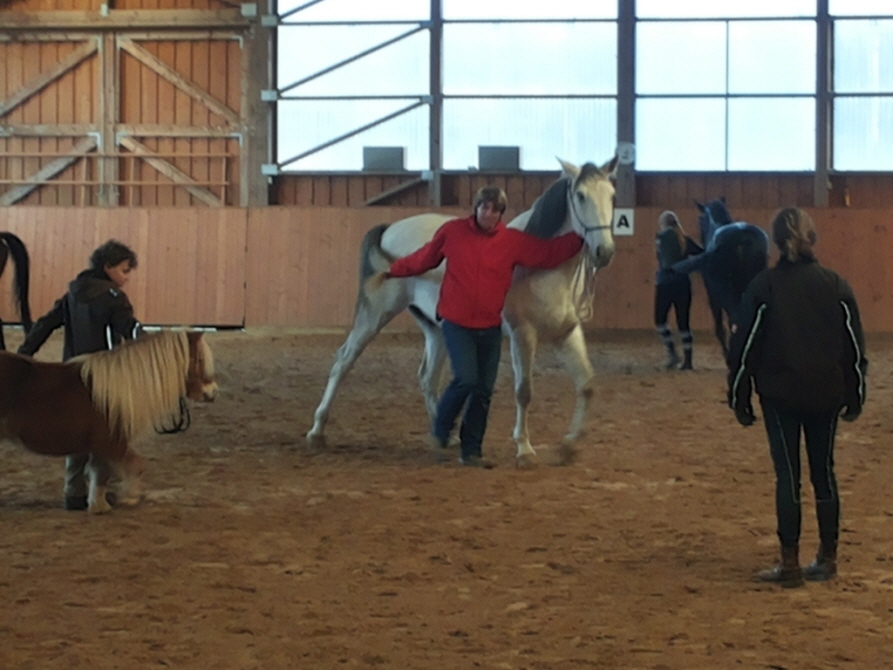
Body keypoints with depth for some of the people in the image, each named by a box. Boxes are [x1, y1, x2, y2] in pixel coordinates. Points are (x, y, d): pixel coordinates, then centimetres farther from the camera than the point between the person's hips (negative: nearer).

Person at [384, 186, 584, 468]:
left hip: (490, 327, 3)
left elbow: (550, 253, -2)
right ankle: (440, 428, 9)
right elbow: (424, 258, 10)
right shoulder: (451, 232, -4)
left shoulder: (514, 241, -2)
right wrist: (394, 270, 20)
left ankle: (471, 450, 18)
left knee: (484, 390, 5)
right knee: (466, 379, -18)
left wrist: (581, 237, -11)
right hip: (456, 323, -3)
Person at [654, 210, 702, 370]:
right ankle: (687, 360, 5)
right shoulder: (685, 240, 8)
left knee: (660, 319, 10)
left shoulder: (661, 237, -3)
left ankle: (672, 352, -6)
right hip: (683, 283, 4)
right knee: (683, 322, 7)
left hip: (665, 283, -4)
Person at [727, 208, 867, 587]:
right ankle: (827, 558, 17)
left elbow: (745, 347, -6)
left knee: (788, 475, 1)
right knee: (824, 471, 12)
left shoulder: (763, 288, -7)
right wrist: (854, 397, 14)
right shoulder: (836, 286, 1)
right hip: (826, 395, 3)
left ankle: (790, 564, 0)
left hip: (780, 395, -3)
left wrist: (739, 399, 3)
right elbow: (855, 347, 5)